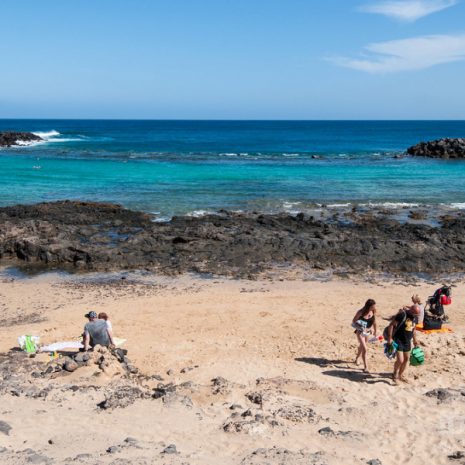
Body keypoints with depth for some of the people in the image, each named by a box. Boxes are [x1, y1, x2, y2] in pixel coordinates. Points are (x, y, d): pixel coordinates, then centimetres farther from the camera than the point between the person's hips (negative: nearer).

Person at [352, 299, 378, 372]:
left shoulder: (373, 312, -13)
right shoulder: (361, 312, -27)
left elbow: (374, 321, 5)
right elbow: (353, 322, -17)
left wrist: (375, 330, 13)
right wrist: (361, 328, -30)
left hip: (367, 332, 5)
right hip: (360, 332, -5)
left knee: (361, 347, 25)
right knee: (364, 349, -12)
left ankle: (357, 358, 51)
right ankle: (365, 366, -3)